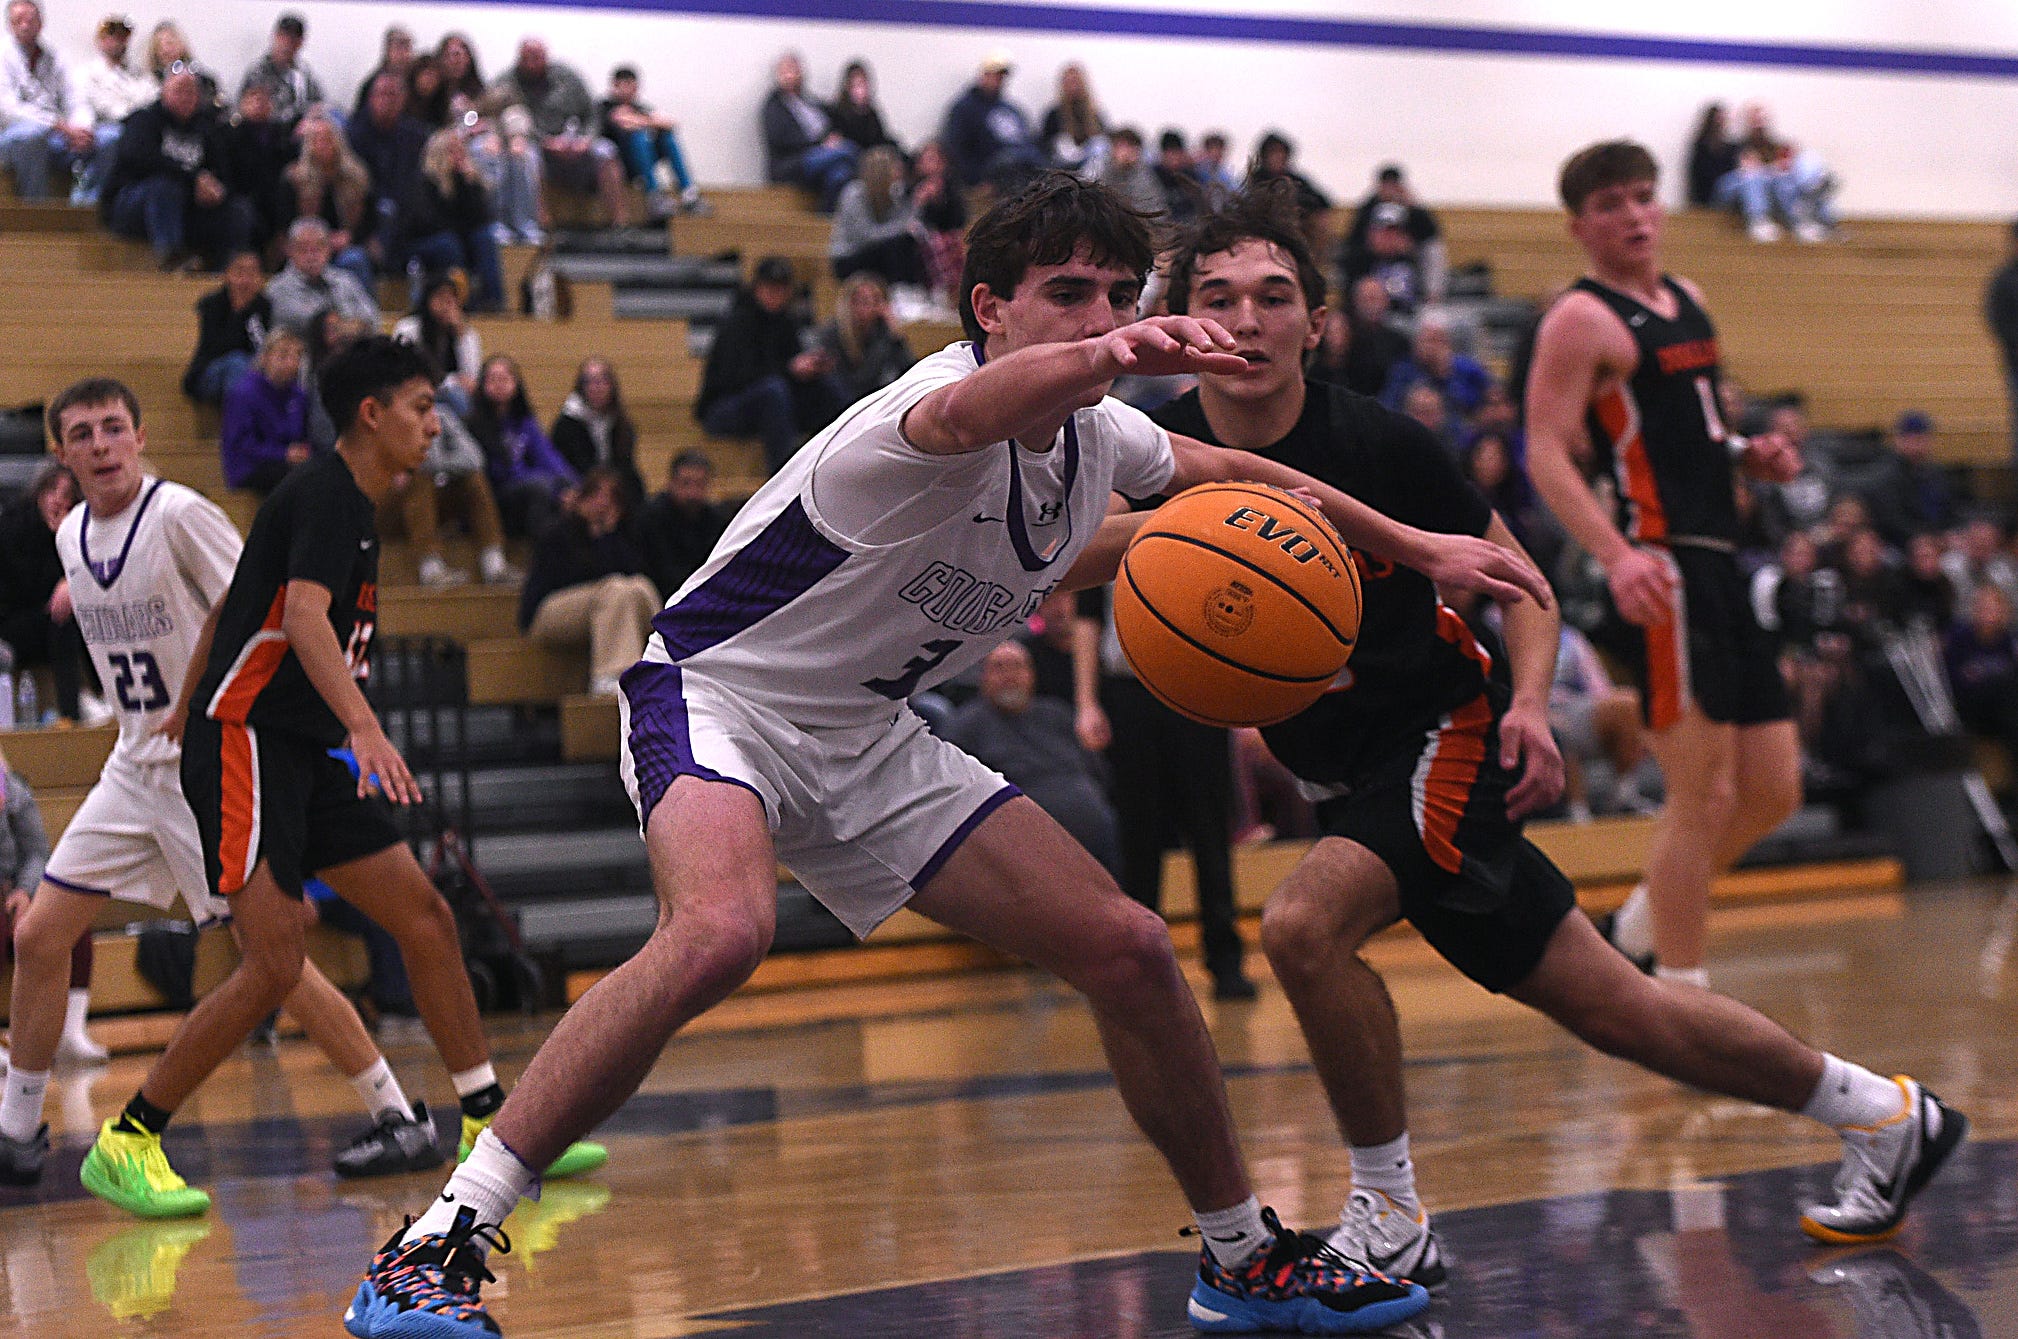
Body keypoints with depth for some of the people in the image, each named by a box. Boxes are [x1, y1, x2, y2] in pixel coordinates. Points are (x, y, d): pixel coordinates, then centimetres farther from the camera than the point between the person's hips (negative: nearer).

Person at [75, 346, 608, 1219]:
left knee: (426, 919, 5)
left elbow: (224, 613, 26)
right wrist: (364, 726, -42)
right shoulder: (328, 497, -11)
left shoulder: (345, 504, 19)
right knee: (274, 965, -15)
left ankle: (489, 1127, 11)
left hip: (306, 756, 10)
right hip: (245, 747, -10)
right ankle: (124, 1146, -5)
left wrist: (184, 712, 32)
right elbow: (303, 616, -29)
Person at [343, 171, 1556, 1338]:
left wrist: (1415, 546, 24)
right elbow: (967, 415, -53)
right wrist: (1109, 355, -74)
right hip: (719, 689, -8)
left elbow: (1234, 477, 22)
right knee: (719, 932, -38)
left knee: (1127, 950, 2)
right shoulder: (946, 398, -25)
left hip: (866, 745, 8)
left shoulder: (1096, 438, 0)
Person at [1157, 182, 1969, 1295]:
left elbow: (1515, 576, -5)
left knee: (1303, 923, -28)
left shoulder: (1372, 441, -16)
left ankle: (1389, 1222, -10)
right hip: (1350, 771, 5)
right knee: (1603, 1005, 8)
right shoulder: (1164, 453, -7)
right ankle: (1881, 1112, 25)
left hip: (1447, 726, -5)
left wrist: (1529, 704, -21)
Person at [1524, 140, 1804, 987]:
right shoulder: (1582, 321, -7)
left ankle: (1646, 920, 28)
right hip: (1662, 574, -9)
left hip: (1722, 566, 9)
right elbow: (1547, 454, -16)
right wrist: (1616, 557, -31)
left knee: (1773, 792, 10)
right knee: (1702, 797, -10)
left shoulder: (1689, 303, 18)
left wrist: (1748, 455, 10)